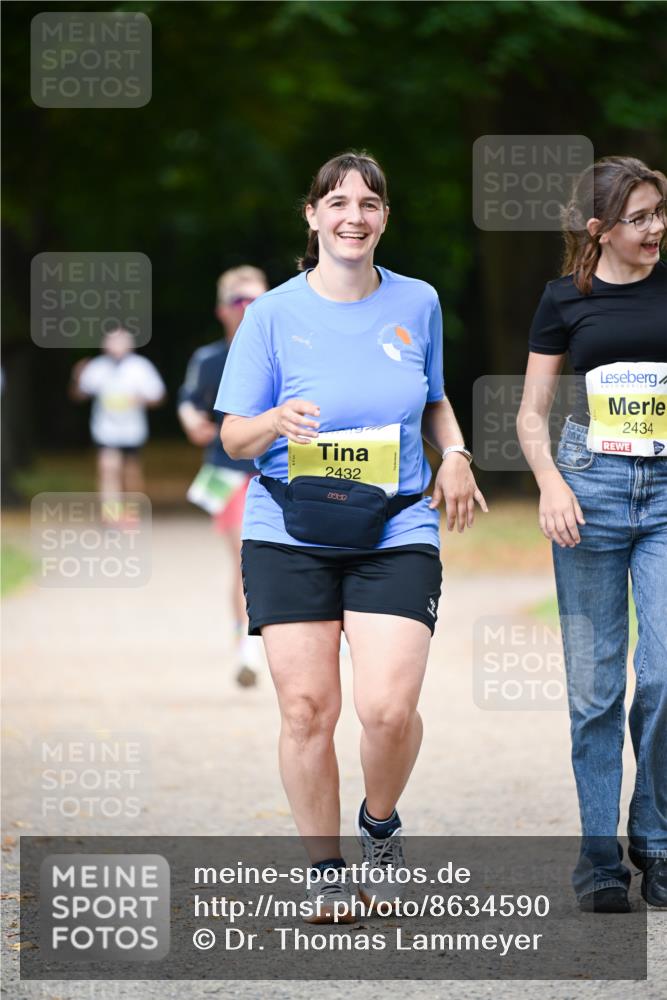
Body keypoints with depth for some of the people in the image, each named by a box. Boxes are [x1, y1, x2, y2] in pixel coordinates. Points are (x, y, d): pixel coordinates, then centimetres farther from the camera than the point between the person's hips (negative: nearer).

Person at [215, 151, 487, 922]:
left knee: (388, 707, -14)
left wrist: (454, 455, 5)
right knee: (307, 708, -2)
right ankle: (324, 869, 16)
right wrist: (277, 421, -19)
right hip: (290, 534, -1)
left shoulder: (417, 303, 9)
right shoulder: (274, 313, 0)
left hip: (397, 532, 1)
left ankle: (380, 823, 16)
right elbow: (233, 436, 3)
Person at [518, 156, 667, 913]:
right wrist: (551, 483, -9)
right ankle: (599, 851, 10)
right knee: (595, 684, 2)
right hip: (593, 488, 0)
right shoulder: (566, 298, 5)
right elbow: (532, 412, 7)